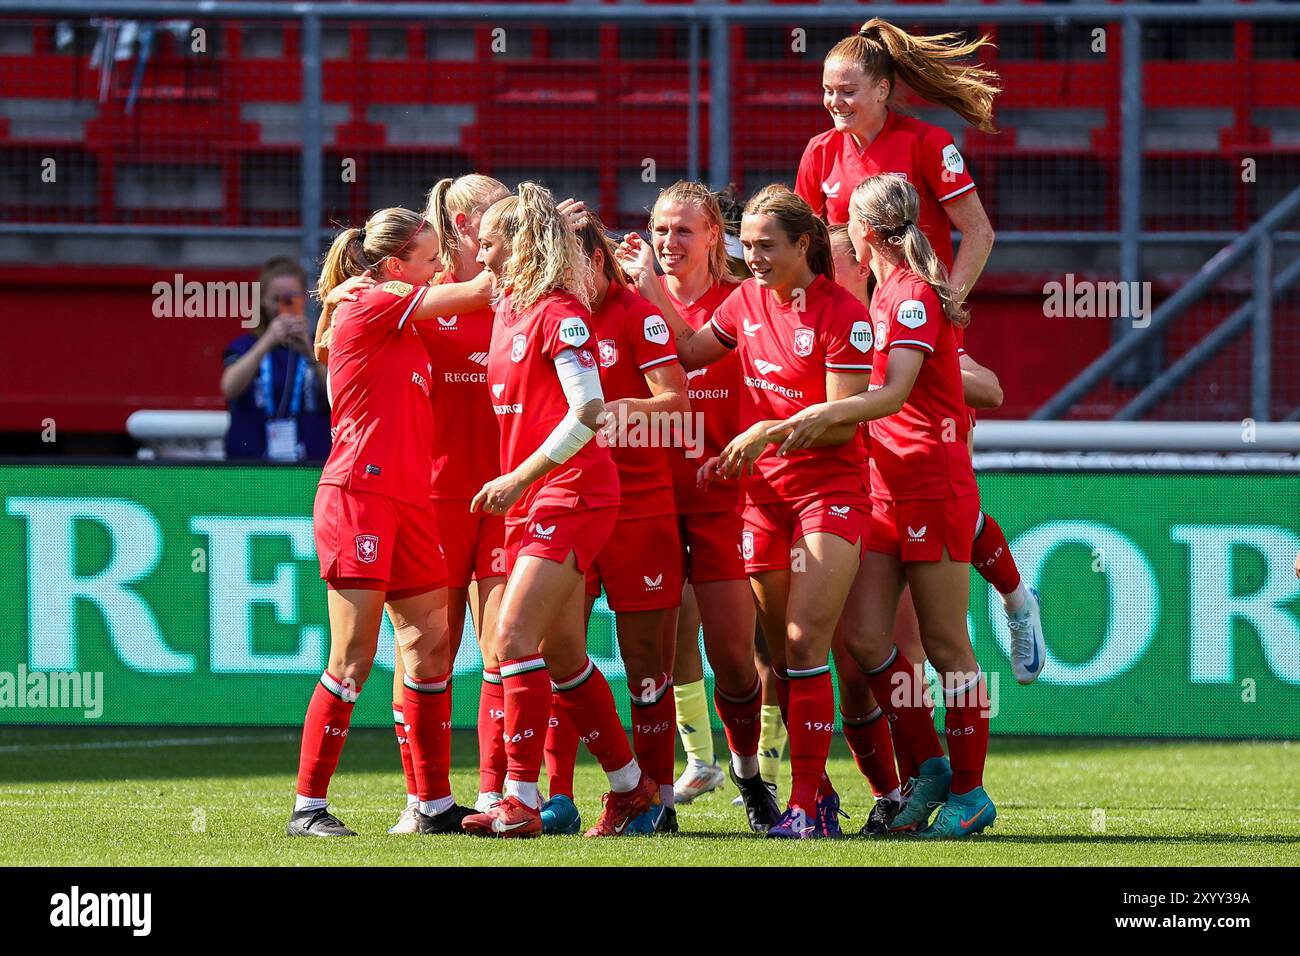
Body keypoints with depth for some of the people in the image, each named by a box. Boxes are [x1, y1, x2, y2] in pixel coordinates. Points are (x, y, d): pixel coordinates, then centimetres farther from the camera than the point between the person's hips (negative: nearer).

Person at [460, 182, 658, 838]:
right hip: (530, 503, 9)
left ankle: (520, 802, -16)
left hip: (571, 495, -9)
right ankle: (630, 784, 23)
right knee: (562, 654, 12)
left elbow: (589, 412, -20)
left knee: (514, 638, -16)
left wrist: (519, 478, -19)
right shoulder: (507, 309, 13)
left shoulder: (560, 312, -13)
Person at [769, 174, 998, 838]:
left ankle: (969, 792, 5)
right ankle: (929, 768, 11)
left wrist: (824, 415, -38)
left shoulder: (914, 295, -13)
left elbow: (895, 392, -26)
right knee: (864, 638, 1)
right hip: (888, 485, 8)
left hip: (935, 484, -8)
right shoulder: (884, 292, 14)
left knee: (945, 646, -2)